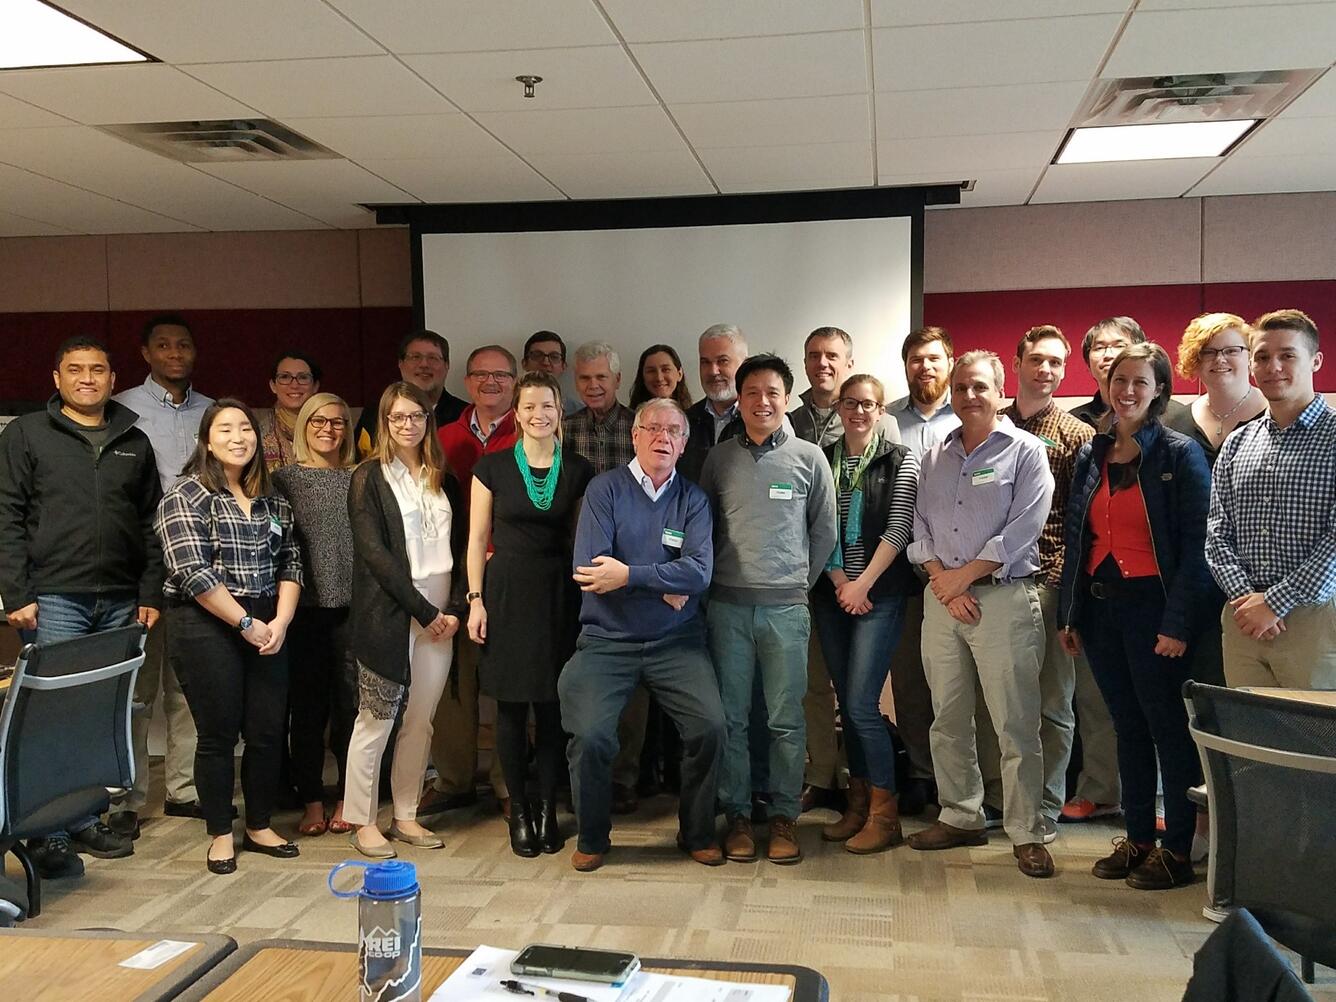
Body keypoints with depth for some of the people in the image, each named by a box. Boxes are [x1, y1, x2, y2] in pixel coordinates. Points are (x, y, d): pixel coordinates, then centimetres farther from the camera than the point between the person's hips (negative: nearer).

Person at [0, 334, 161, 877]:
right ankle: (49, 835, 3)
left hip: (119, 603, 4)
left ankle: (85, 818, 18)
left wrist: (150, 594, 7)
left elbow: (150, 523, 14)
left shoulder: (134, 442, 14)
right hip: (53, 601, -4)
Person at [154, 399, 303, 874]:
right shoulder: (186, 496, -5)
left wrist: (280, 622, -5)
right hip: (208, 627, -5)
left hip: (267, 627, 5)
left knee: (268, 731, 7)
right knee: (218, 733, 2)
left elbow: (290, 564, 11)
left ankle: (260, 826, 24)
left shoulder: (272, 500, 12)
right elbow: (193, 573, -13)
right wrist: (246, 624, -13)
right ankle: (221, 835, 17)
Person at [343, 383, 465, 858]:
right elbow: (374, 551, -9)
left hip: (439, 613, 5)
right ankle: (362, 822, 10)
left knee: (421, 720, 8)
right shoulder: (369, 477, -1)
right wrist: (423, 610, -12)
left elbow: (459, 547, 12)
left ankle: (405, 816, 18)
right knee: (376, 720, -1)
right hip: (388, 614, -5)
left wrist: (455, 607, -2)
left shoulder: (444, 480, 14)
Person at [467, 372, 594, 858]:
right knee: (511, 705, 3)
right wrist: (476, 599, -3)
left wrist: (589, 598, 1)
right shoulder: (493, 467, 2)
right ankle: (519, 812, 16)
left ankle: (548, 809, 15)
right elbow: (478, 538, 4)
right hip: (506, 591, -1)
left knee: (552, 705, 3)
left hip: (558, 594, 1)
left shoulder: (579, 470, 5)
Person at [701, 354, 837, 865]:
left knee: (786, 720, 2)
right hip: (727, 605, 1)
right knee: (731, 717, 4)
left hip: (786, 607, -1)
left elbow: (824, 530, 9)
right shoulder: (719, 458, 8)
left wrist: (801, 583, 9)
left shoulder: (809, 458, 4)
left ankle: (784, 815, 15)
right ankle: (737, 814, 16)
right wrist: (713, 581, 8)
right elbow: (702, 526, 14)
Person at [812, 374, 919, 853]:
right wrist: (838, 580, -5)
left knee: (862, 704, -10)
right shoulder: (823, 460, 10)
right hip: (832, 593, 4)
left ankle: (884, 815, 1)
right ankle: (858, 804, 18)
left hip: (879, 593, -4)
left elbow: (898, 529, -6)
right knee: (846, 703, 7)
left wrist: (863, 583, -12)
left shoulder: (900, 461, 1)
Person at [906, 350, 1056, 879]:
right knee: (948, 718, 10)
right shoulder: (934, 457, 15)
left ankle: (1025, 834, 5)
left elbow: (1022, 529, -10)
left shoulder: (1025, 451, -1)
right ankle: (960, 817, 22)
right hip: (942, 597, 5)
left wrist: (963, 575, -9)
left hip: (1003, 597, -5)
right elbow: (920, 527, 10)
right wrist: (941, 581, -5)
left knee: (1015, 723, -4)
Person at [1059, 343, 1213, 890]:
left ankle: (1179, 849, 13)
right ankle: (1137, 838, 24)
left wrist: (1178, 622, -17)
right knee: (1128, 726, 13)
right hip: (1100, 606, 6)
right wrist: (1069, 613, 10)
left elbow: (1195, 544, -11)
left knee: (1169, 727, 2)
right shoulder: (1091, 455, 11)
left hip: (1152, 605, -5)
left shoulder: (1180, 454, -5)